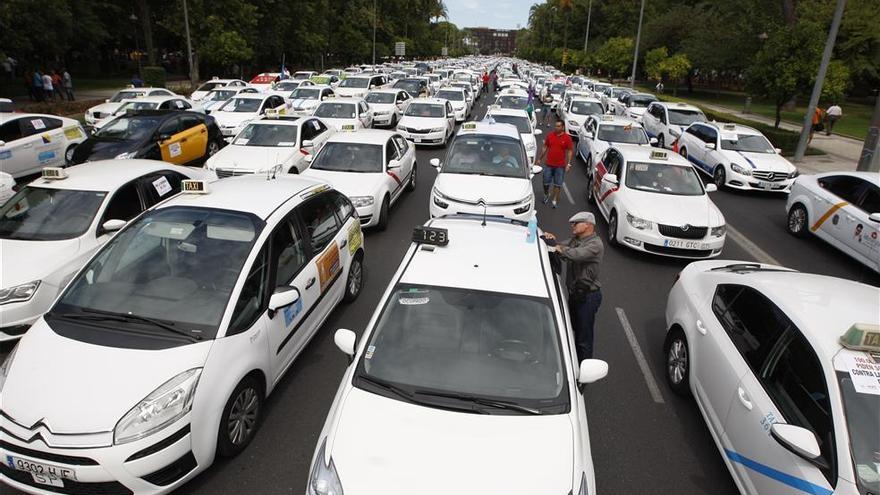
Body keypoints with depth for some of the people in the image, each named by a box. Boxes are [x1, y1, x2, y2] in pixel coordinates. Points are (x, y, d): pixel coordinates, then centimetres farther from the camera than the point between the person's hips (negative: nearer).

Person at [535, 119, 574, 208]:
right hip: (548, 164, 2)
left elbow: (570, 151, -2)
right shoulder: (550, 135, 1)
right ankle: (546, 195, 35)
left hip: (560, 165, -2)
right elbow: (545, 147, 10)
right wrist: (539, 158, 11)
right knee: (546, 182, 8)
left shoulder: (567, 138, -5)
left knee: (558, 184, 4)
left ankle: (554, 201, 14)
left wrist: (568, 163, -8)